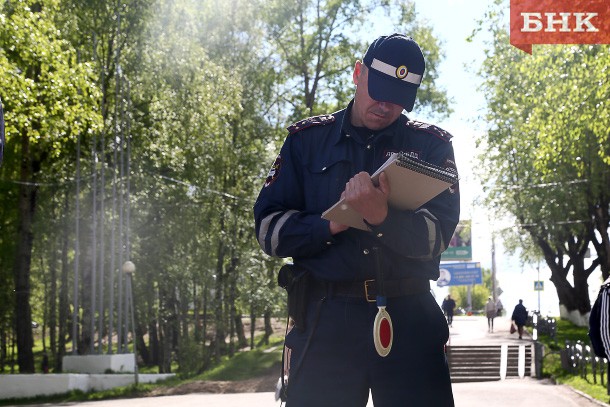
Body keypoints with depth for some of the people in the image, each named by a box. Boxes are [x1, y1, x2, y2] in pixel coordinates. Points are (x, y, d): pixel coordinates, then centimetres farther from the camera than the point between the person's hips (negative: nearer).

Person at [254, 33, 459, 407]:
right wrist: (333, 224, -14)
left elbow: (438, 234, -5)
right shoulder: (306, 139, 9)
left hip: (408, 317, 0)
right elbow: (270, 228, 3)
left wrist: (383, 218, -24)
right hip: (326, 318, 0)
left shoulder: (432, 145, 8)